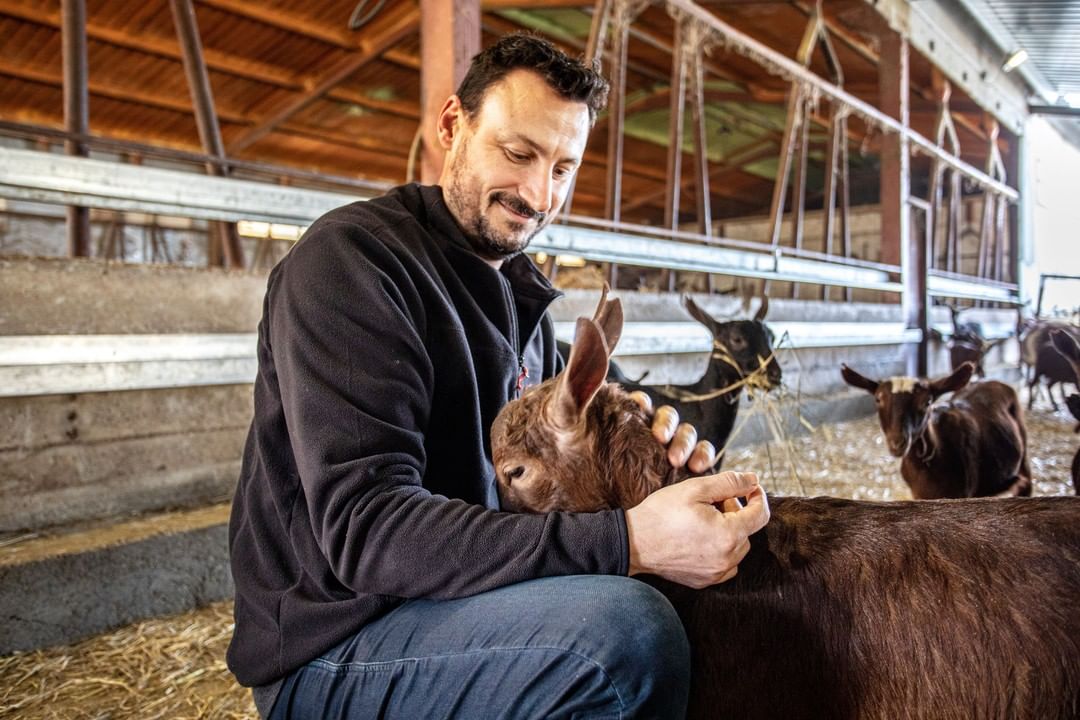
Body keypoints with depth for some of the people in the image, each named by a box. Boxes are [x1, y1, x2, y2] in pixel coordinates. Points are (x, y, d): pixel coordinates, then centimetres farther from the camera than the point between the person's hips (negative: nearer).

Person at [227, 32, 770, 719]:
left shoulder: (523, 295, 10)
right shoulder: (349, 257, -17)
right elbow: (368, 531, -27)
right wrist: (629, 541, -34)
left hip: (459, 595, 8)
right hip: (338, 645, -7)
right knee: (629, 627, -32)